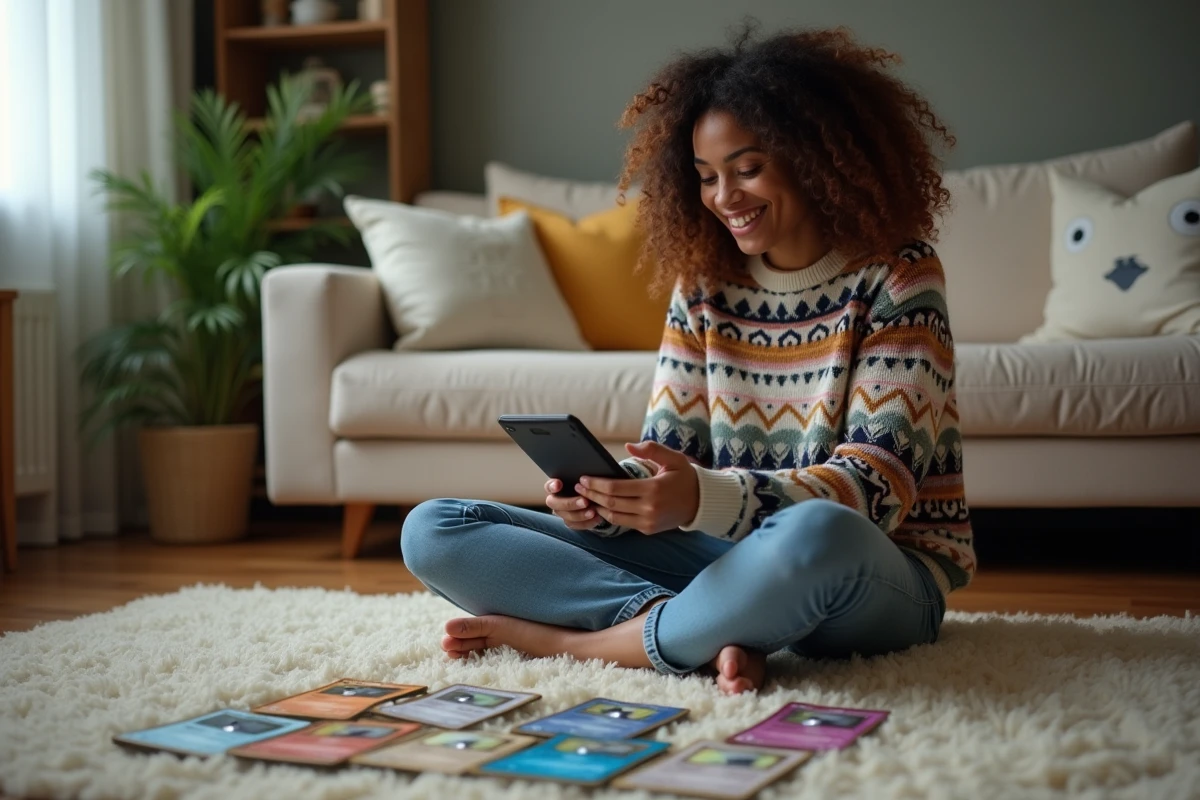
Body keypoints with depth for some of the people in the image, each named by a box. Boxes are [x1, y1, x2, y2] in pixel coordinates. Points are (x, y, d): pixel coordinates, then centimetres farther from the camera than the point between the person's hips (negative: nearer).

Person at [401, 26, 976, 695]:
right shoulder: (703, 282, 7)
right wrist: (605, 494, -20)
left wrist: (705, 499, -34)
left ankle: (582, 641, -20)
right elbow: (667, 452, 5)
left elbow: (879, 483, -17)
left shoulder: (895, 277, -7)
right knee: (433, 530, -7)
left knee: (814, 535, -45)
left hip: (882, 571, -5)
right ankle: (715, 633, -23)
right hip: (726, 555, 5)